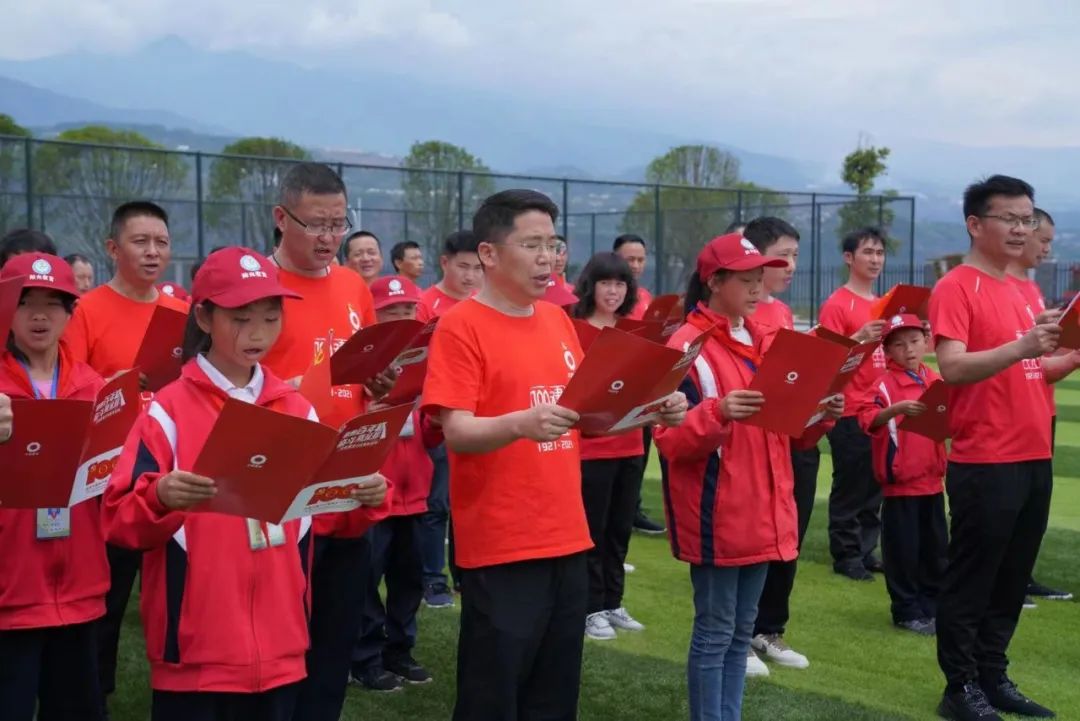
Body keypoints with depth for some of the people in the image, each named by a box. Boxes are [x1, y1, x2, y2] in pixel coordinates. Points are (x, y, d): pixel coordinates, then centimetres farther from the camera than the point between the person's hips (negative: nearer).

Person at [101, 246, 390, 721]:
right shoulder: (168, 410, -6)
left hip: (280, 647, 4)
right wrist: (160, 496, -30)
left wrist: (364, 499, -6)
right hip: (195, 649, -4)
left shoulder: (298, 410, 7)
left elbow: (325, 509, 14)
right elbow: (119, 519, -10)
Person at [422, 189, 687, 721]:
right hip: (500, 547, -7)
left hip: (566, 538, 7)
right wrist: (520, 424, -37)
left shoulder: (558, 322, 11)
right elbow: (456, 432, -19)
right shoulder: (461, 326, -10)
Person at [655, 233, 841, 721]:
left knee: (742, 630, 14)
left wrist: (820, 415, -2)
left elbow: (788, 429, 17)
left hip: (763, 511, 7)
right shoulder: (687, 346, -11)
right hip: (715, 513, -7)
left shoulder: (767, 342, 13)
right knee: (715, 631, 0)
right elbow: (670, 440, -15)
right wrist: (717, 413, -30)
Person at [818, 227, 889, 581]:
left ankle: (866, 550, 19)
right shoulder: (837, 305, -9)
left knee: (876, 486, 10)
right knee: (850, 486, -1)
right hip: (851, 413, -7)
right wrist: (858, 339, -27)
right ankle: (845, 555, 8)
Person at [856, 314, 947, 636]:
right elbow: (867, 420, -20)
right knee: (903, 549, 1)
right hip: (900, 481, -5)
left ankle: (933, 606, 26)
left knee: (935, 547, 13)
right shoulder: (884, 385, -7)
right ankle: (907, 612, 12)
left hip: (932, 480, 5)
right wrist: (896, 409, -34)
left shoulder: (936, 382, 8)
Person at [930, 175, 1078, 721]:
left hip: (1032, 459, 8)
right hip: (984, 464, -8)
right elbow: (952, 368, -22)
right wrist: (1020, 348, -33)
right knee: (971, 580, 1)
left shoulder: (1017, 291, 16)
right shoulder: (956, 288, -10)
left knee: (1011, 580, 14)